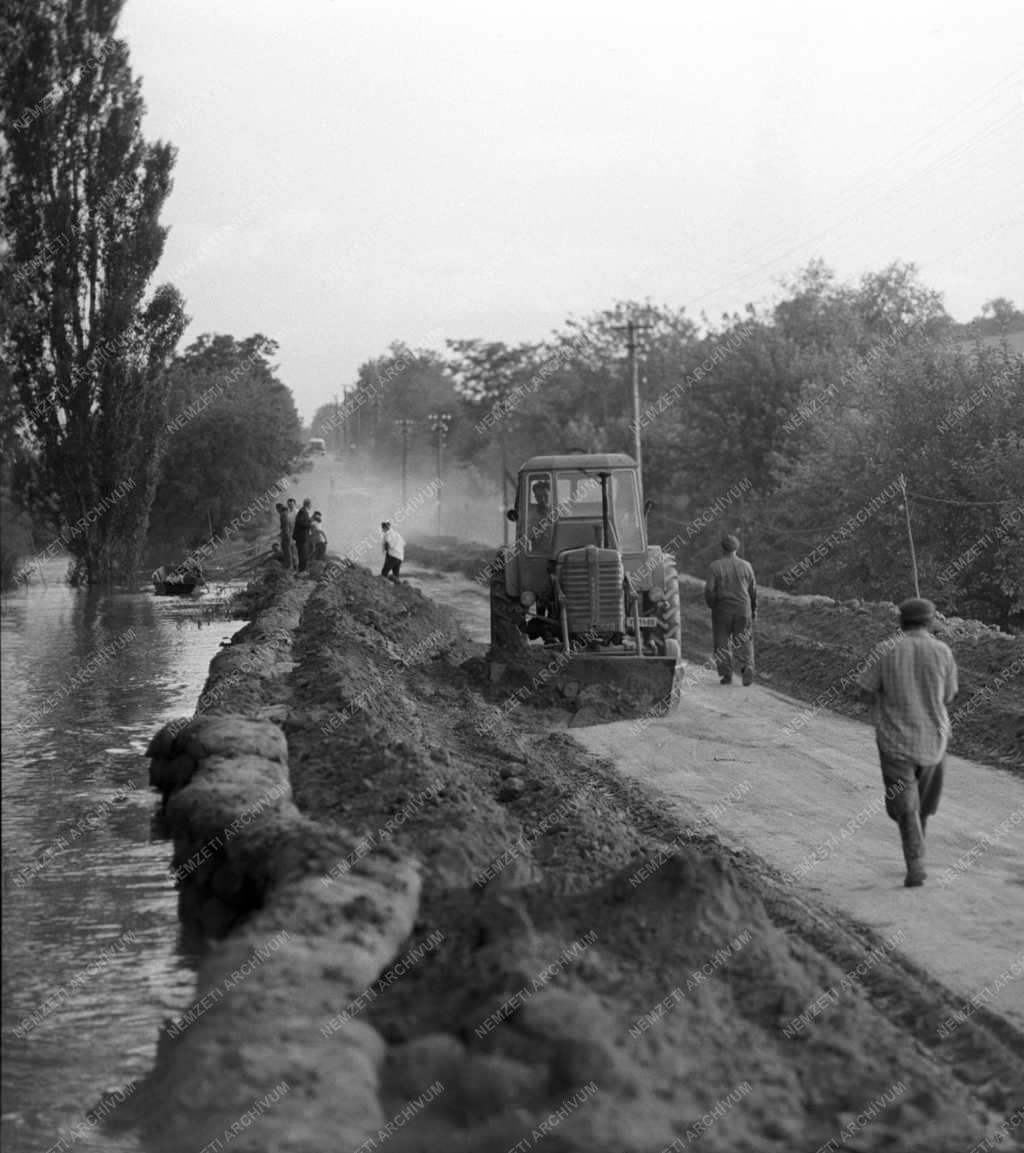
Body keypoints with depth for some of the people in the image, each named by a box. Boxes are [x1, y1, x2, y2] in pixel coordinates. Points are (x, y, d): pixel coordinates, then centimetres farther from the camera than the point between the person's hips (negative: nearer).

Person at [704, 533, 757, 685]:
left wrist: (712, 606, 5)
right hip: (743, 610, 2)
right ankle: (747, 669, -9)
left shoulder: (715, 566, -9)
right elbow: (753, 590, 5)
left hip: (722, 610, -2)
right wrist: (754, 610, 17)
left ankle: (726, 675, 8)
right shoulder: (745, 565, 0)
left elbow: (709, 590, -12)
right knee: (744, 642, 8)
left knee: (722, 644, 9)